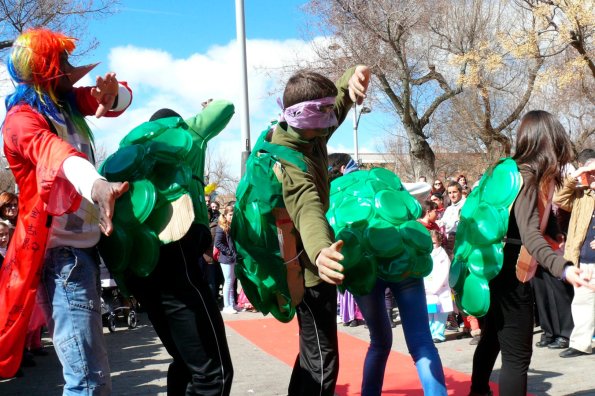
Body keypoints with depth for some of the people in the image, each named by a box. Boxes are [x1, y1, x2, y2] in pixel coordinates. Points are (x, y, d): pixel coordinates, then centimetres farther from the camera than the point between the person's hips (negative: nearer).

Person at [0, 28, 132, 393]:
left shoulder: (67, 101, 10)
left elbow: (122, 100, 12)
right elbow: (54, 153, -36)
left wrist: (112, 92, -15)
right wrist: (96, 186, -58)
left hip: (84, 243, 9)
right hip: (62, 252, -9)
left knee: (89, 366, 21)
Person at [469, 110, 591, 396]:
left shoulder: (510, 170, 5)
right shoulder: (526, 177, -20)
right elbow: (529, 235, -33)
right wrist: (562, 268, -47)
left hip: (495, 268, 10)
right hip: (509, 273, -10)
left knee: (492, 339, 25)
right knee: (517, 355, -5)